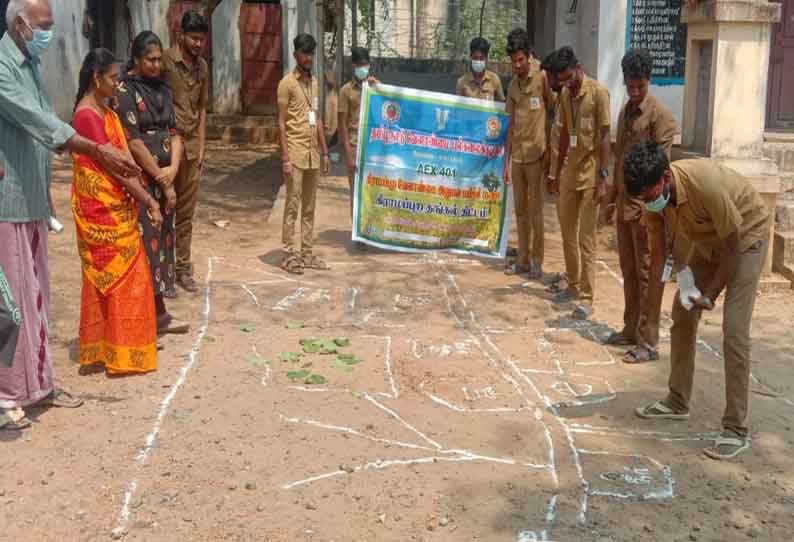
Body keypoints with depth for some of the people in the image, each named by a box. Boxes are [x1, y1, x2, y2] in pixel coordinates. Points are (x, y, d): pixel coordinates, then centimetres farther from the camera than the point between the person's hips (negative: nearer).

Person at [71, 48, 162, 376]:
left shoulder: (105, 111, 13)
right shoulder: (87, 116, -17)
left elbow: (125, 159, 8)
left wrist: (146, 198, -3)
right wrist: (148, 201, -15)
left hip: (118, 207, 9)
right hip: (102, 209, -9)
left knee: (123, 274, 13)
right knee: (116, 275, -1)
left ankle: (116, 345, 23)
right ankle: (120, 352, 8)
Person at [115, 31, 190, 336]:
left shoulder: (162, 89, 12)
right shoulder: (125, 91, -10)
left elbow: (173, 132, 8)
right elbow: (134, 141, -15)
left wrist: (173, 168, -10)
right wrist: (163, 182, -13)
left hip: (165, 177, 7)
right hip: (140, 180, -7)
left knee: (162, 240, 11)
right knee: (144, 244, -5)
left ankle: (159, 314, 20)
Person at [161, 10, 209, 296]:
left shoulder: (202, 67, 10)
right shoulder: (165, 60, -9)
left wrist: (201, 147, 9)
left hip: (192, 147, 6)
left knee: (186, 213, 11)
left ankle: (182, 268, 21)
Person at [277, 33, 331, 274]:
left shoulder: (314, 82, 15)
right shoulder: (287, 83, -6)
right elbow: (282, 123, -9)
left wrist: (325, 152, 14)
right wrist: (285, 158, -15)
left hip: (313, 153, 7)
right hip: (295, 153, -7)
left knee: (309, 206, 9)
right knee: (293, 204, -4)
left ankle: (307, 253, 15)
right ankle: (289, 254, 2)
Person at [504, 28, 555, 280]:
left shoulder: (542, 77, -8)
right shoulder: (513, 85, 11)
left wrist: (550, 149, -9)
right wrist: (507, 159, 13)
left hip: (536, 154, -6)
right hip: (517, 155, 6)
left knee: (536, 210, 0)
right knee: (520, 209, 11)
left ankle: (537, 261, 9)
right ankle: (523, 259, 19)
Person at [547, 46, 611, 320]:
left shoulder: (598, 92, -12)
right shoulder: (565, 95, 8)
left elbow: (605, 137, -13)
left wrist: (603, 178, -17)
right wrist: (557, 172, 16)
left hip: (590, 174, -7)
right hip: (570, 171, 7)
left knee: (586, 238, -6)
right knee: (567, 231, 13)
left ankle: (586, 298, -1)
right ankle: (573, 285, 28)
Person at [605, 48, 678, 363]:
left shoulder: (659, 114, -11)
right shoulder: (625, 111, 14)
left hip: (645, 206, -8)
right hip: (624, 204, 8)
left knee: (646, 273, -3)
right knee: (628, 270, 14)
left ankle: (648, 342, 3)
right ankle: (631, 330, 25)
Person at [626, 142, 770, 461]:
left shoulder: (706, 183, -39)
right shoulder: (653, 193, -18)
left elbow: (733, 248, -26)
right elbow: (659, 253, -6)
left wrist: (708, 296, -18)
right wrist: (651, 308, -4)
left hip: (746, 237, -7)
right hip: (706, 239, 7)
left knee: (734, 331, -14)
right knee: (682, 316, 8)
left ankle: (736, 430, -8)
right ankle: (678, 402, 25)